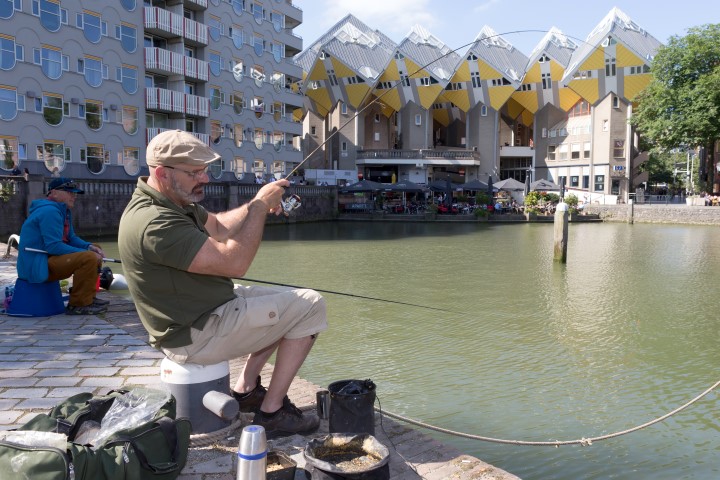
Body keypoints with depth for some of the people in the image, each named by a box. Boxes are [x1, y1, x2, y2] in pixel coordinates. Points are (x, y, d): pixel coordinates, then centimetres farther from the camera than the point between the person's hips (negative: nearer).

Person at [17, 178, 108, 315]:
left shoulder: (63, 211, 15)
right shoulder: (50, 211, -17)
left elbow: (71, 238, 18)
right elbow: (54, 247, -24)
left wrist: (89, 247, -1)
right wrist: (87, 252, -20)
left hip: (47, 259, 11)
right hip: (36, 266, -11)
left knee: (94, 251, 15)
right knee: (89, 258, -28)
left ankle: (88, 296, 14)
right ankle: (78, 304, -17)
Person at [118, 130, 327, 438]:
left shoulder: (174, 202, 5)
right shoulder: (155, 223, -28)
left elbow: (219, 227, 15)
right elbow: (234, 263, -29)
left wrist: (257, 205, -2)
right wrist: (259, 206, -19)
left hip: (210, 305, 11)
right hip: (195, 336, -11)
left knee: (287, 303, 23)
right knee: (309, 307, -9)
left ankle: (245, 390, 21)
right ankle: (271, 413, -1)